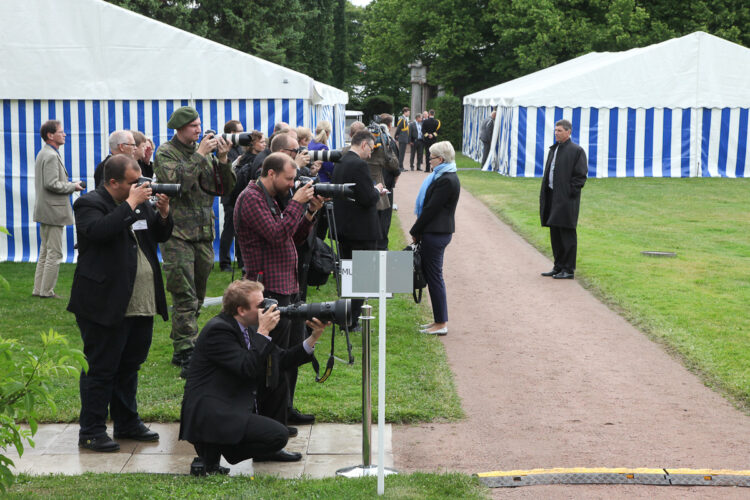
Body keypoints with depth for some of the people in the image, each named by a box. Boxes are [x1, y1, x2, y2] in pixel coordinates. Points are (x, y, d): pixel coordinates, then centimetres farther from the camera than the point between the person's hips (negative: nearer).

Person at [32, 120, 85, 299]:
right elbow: (51, 184, -24)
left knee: (45, 251, 16)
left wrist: (70, 185, 13)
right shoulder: (51, 156, -17)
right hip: (53, 210, -11)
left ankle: (39, 289, 20)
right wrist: (73, 186, -12)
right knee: (54, 253, -4)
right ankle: (46, 291, -1)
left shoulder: (43, 153, 16)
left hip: (44, 210, 11)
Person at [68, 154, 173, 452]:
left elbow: (161, 236, 17)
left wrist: (163, 212, -2)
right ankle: (91, 432, 7)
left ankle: (127, 423, 29)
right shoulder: (89, 204, -9)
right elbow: (99, 230, -30)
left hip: (141, 305, 8)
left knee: (129, 366, 17)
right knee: (100, 369, -2)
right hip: (105, 305, -8)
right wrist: (131, 204, -24)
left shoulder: (139, 202, 14)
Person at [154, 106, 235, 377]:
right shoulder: (165, 153, -4)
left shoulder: (204, 151, 13)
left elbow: (224, 188, 8)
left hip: (203, 234, 6)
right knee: (185, 297, -11)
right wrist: (199, 155, -18)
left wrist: (222, 159, -5)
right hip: (177, 234, -6)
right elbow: (177, 181, -22)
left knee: (197, 296, 11)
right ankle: (186, 355, -11)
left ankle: (181, 348, 22)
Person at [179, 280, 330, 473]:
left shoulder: (247, 328, 10)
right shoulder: (218, 330, -18)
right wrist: (264, 331, -22)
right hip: (209, 415, -10)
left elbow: (280, 360, 11)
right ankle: (209, 457, -7)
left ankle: (265, 451, 16)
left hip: (236, 403, 10)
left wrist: (314, 337, 1)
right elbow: (248, 369, -27)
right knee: (279, 436, -18)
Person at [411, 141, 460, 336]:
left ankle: (441, 324, -1)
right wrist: (418, 231, 14)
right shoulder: (445, 176, 15)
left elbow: (431, 209, -18)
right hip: (436, 232, 10)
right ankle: (439, 320, 21)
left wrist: (415, 231, -10)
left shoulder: (446, 180, -18)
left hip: (436, 233, -10)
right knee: (433, 275, 15)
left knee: (434, 276, -5)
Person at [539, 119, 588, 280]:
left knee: (567, 235, -4)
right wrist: (545, 193, 12)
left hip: (566, 199, -8)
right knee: (555, 234, 12)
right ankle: (558, 267, 20)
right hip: (552, 197, 8)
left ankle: (568, 269, 1)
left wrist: (570, 192, -15)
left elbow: (581, 175, -11)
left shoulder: (576, 151, -9)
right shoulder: (554, 149, 15)